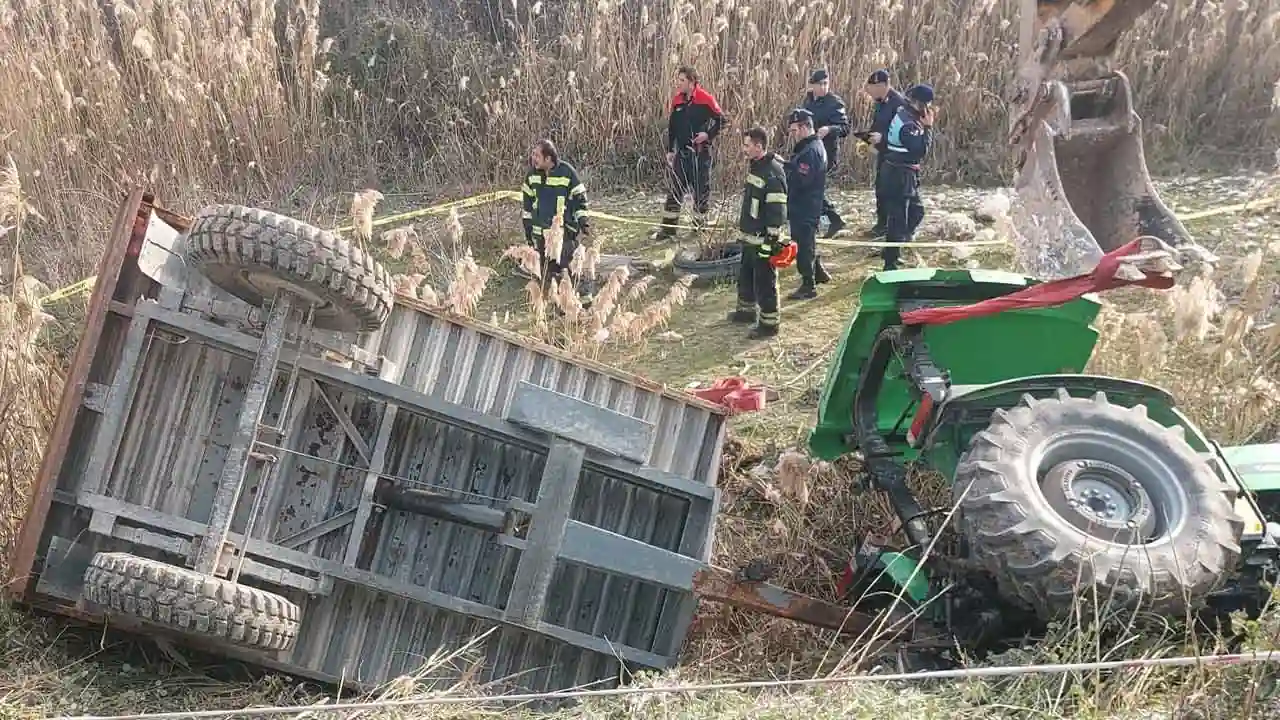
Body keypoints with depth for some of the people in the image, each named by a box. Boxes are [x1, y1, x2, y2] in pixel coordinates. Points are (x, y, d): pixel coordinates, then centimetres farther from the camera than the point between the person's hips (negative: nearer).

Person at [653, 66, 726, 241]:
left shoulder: (705, 99, -11)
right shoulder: (677, 100, 5)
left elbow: (721, 119, -5)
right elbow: (671, 126, 12)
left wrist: (708, 134, -16)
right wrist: (670, 150, 9)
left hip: (700, 151, -4)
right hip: (681, 151, 4)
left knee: (701, 188, 6)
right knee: (674, 188, 2)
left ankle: (700, 225, 19)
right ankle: (668, 227, 6)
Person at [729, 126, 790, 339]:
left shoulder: (773, 172, -21)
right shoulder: (754, 166, 10)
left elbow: (777, 209, -22)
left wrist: (772, 239, -22)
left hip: (764, 239, -10)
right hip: (749, 236, 10)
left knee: (764, 282, -2)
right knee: (745, 276, 23)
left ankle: (769, 324, 7)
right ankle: (747, 310, 41)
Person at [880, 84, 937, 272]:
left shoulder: (904, 114, 9)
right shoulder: (908, 124, -23)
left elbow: (920, 146, 16)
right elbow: (921, 150, -26)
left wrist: (925, 126, 1)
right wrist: (928, 127, -18)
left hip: (906, 174, 10)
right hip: (900, 175, -10)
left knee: (916, 212, 19)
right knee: (898, 219, -4)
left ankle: (890, 251, 28)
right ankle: (890, 263, 4)